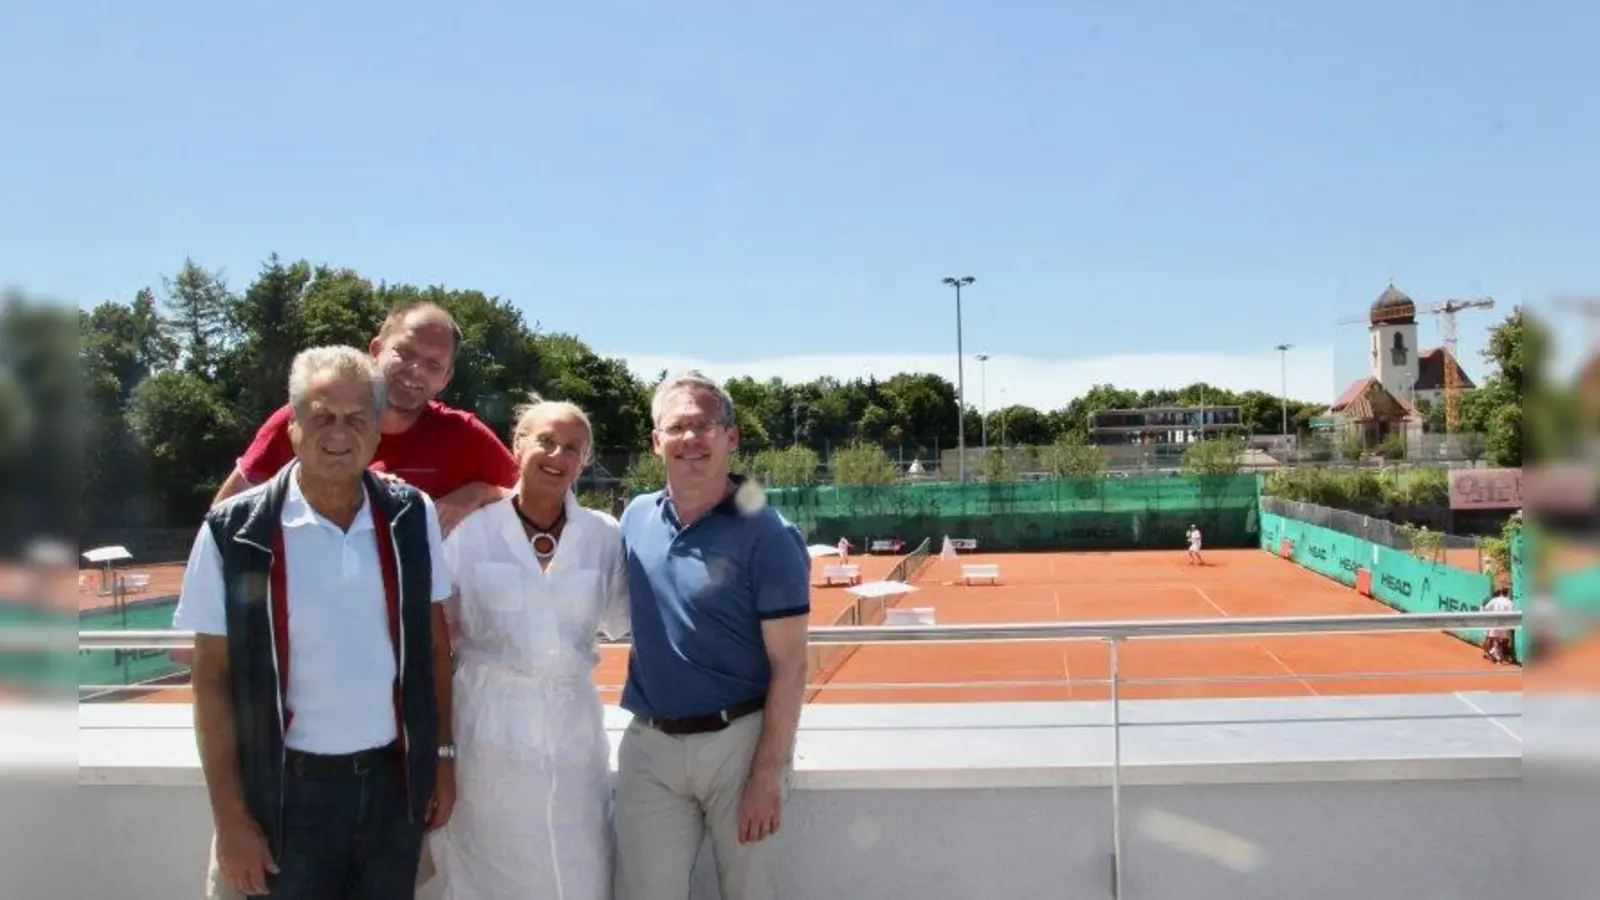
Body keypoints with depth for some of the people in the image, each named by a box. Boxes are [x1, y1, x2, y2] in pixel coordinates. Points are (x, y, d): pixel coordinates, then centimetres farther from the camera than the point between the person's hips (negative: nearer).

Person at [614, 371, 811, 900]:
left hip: (739, 741, -4)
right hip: (649, 745, 4)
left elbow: (789, 665, -13)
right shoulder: (636, 519, 3)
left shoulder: (766, 536, -12)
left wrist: (767, 774, -15)